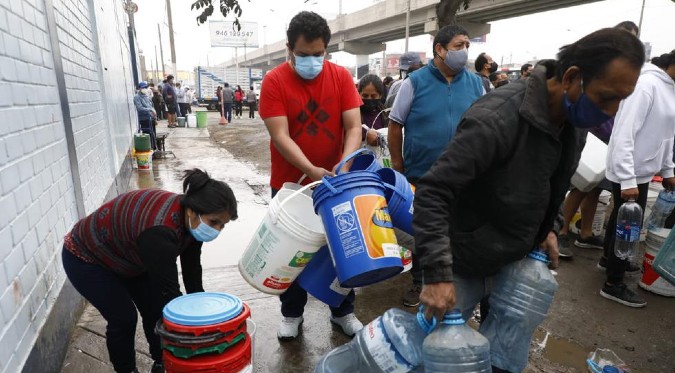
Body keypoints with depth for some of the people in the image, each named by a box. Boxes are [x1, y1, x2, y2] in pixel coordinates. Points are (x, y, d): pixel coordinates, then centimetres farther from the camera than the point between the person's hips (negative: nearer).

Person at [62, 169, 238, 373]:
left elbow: (192, 275, -8)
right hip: (87, 257, -7)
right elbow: (168, 290, -35)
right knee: (124, 319, -6)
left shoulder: (190, 222, -15)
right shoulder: (160, 229, -40)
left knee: (156, 308, 4)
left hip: (126, 255, 7)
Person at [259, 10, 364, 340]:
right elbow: (280, 136, -17)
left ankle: (343, 312, 31)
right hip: (289, 185, -1)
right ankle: (291, 313, 32)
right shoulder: (274, 81, -9)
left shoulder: (341, 76, -4)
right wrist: (312, 170, -30)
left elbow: (354, 128, -9)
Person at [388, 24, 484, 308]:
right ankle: (419, 281, 32)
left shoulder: (475, 84, 2)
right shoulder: (415, 82, -7)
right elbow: (395, 124, -4)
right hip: (420, 176, -2)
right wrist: (398, 166, -3)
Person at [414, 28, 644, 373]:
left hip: (518, 263, 7)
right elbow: (431, 194, -29)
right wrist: (437, 274, -31)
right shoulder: (496, 119, -29)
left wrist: (550, 227, 5)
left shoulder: (576, 121, -2)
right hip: (465, 267, -7)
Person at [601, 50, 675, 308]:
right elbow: (624, 134, -26)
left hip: (641, 171, 9)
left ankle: (608, 258, 42)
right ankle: (613, 285, 11)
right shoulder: (647, 84, -20)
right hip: (630, 173, -9)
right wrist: (628, 180, -28)